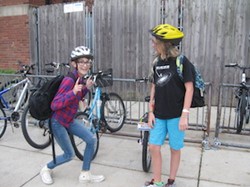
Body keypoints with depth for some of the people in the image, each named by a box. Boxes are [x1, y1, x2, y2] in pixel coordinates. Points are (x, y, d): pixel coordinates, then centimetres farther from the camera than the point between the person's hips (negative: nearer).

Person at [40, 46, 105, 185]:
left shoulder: (80, 78, -1)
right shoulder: (69, 80, -28)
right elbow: (54, 105, -30)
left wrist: (87, 88, -3)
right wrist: (73, 92, -41)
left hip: (69, 120, 8)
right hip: (58, 122, -8)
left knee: (91, 140, 1)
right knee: (69, 155, 3)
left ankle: (85, 175, 17)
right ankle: (46, 169, 32)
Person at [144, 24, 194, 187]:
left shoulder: (182, 62, -10)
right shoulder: (156, 63, 6)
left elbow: (189, 88, -11)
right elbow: (154, 88, 11)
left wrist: (184, 115, -16)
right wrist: (151, 112, 7)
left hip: (176, 115, -5)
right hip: (159, 115, 5)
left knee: (175, 148, 9)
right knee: (154, 147, 5)